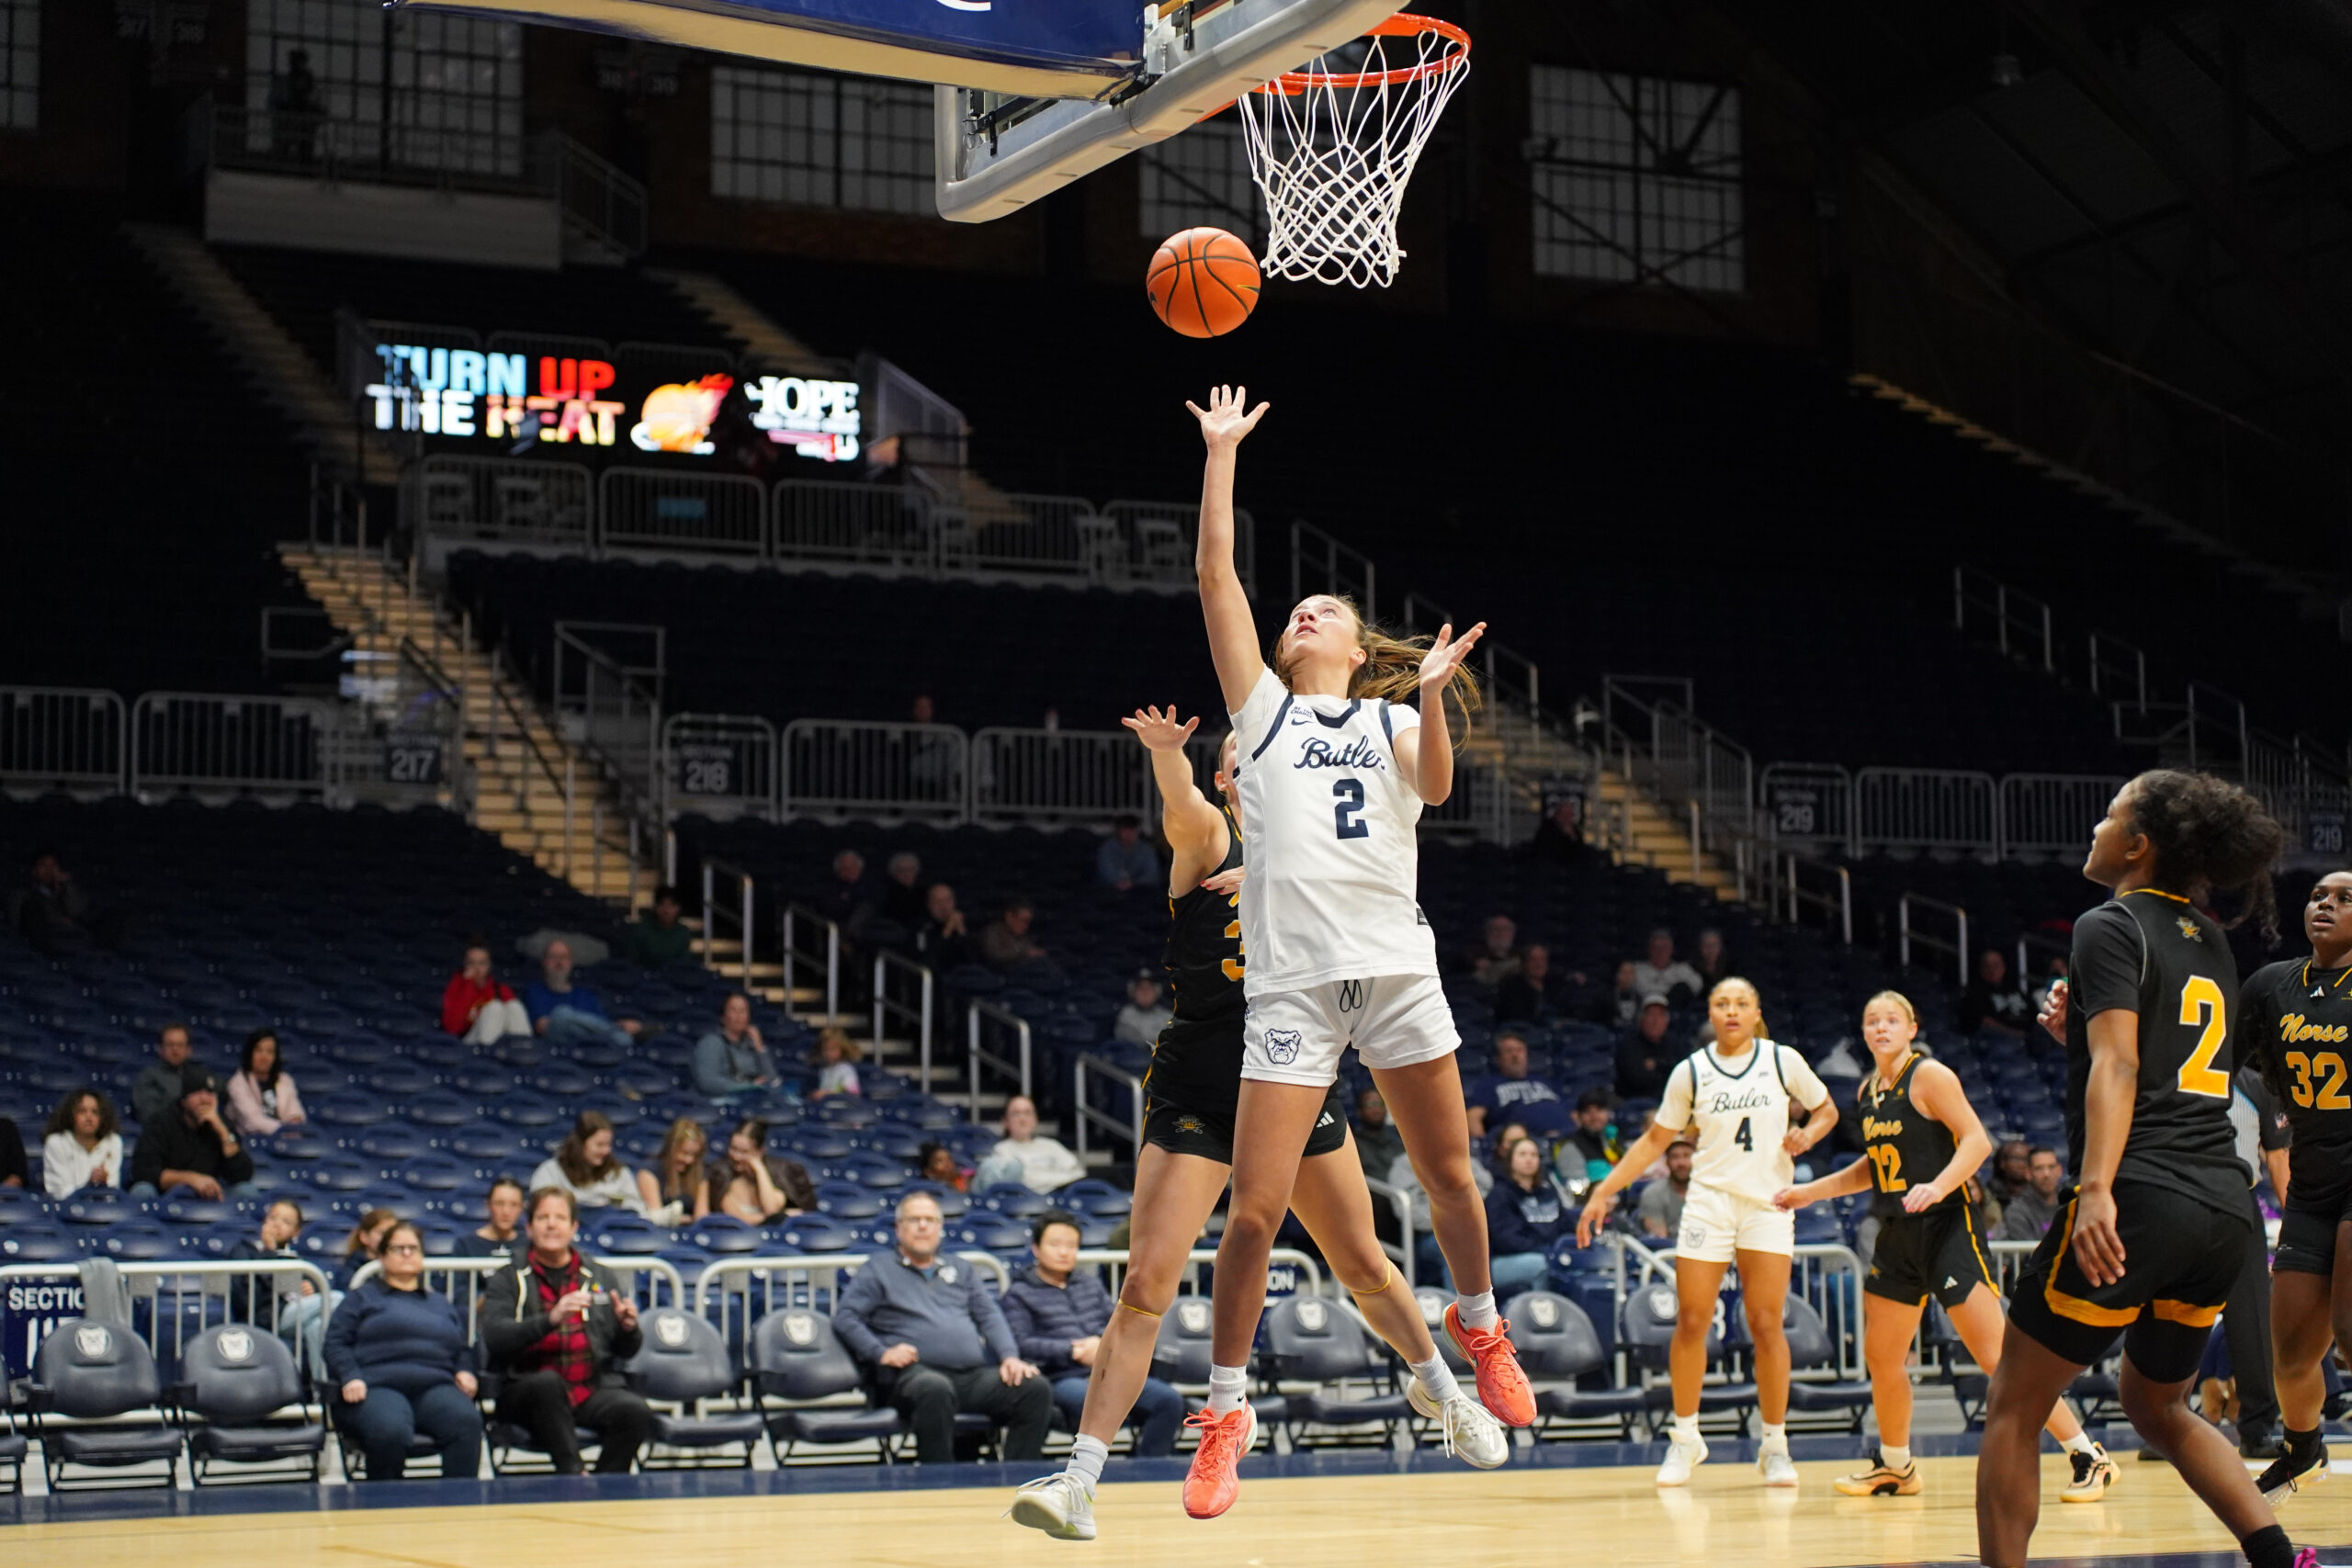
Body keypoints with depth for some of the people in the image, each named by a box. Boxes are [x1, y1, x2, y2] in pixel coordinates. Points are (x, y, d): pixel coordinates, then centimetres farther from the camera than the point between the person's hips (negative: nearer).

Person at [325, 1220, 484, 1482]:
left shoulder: (442, 1304, 34)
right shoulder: (362, 1298, 23)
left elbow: (463, 1349, 32)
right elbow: (336, 1344, 11)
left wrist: (464, 1372, 8)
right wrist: (351, 1377, -9)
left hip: (435, 1388, 3)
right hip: (378, 1387, -3)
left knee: (467, 1421, -34)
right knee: (390, 1430, -40)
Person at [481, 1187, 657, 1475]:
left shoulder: (599, 1279, 20)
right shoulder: (507, 1281, 11)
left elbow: (627, 1351, 18)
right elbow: (495, 1338, -8)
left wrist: (628, 1328, -7)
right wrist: (551, 1319, -23)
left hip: (593, 1389, 2)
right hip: (527, 1391, -2)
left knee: (636, 1412, -29)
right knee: (547, 1383, -37)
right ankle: (572, 1474, -34)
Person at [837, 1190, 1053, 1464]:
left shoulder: (962, 1270, 30)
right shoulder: (878, 1269, 17)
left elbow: (990, 1316, 21)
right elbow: (844, 1316, 7)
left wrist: (1009, 1356, 1)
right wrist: (881, 1353, -8)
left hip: (977, 1374, 4)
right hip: (915, 1372, -4)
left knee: (1036, 1388, -21)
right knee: (935, 1390, -42)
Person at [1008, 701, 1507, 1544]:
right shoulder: (1207, 835, -4)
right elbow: (1180, 811, -28)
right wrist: (1166, 752, -51)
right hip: (1197, 1088, -4)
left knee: (1364, 1266, 17)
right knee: (1145, 1284, -14)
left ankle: (1437, 1388, 43)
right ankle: (1080, 1476, -12)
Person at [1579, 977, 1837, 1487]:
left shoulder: (1782, 1061, 1)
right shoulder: (1690, 1072, 3)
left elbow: (1826, 1108, 14)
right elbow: (1656, 1140, 10)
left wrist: (1807, 1135, -8)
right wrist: (1605, 1190, 3)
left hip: (1769, 1204, -1)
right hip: (1709, 1201, 1)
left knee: (1766, 1325, -4)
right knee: (1691, 1323, -3)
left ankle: (1774, 1444, 7)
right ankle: (1685, 1438, 12)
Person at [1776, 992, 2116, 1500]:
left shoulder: (1929, 1076, -10)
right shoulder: (1868, 1091, 13)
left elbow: (1977, 1140, -17)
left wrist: (1937, 1187, -32)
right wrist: (1809, 1192, 23)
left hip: (1946, 1227, -8)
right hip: (1897, 1236, 8)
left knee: (1996, 1354, -14)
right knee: (1881, 1357, 12)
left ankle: (2089, 1458, -9)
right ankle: (1894, 1466, 31)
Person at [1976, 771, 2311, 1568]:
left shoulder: (2112, 926, -3)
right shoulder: (2210, 943, 19)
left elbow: (2119, 1067, -17)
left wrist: (2097, 1188, -27)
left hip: (2140, 1201, -8)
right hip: (2226, 1210, 8)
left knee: (2012, 1408, 4)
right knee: (2156, 1405, 24)